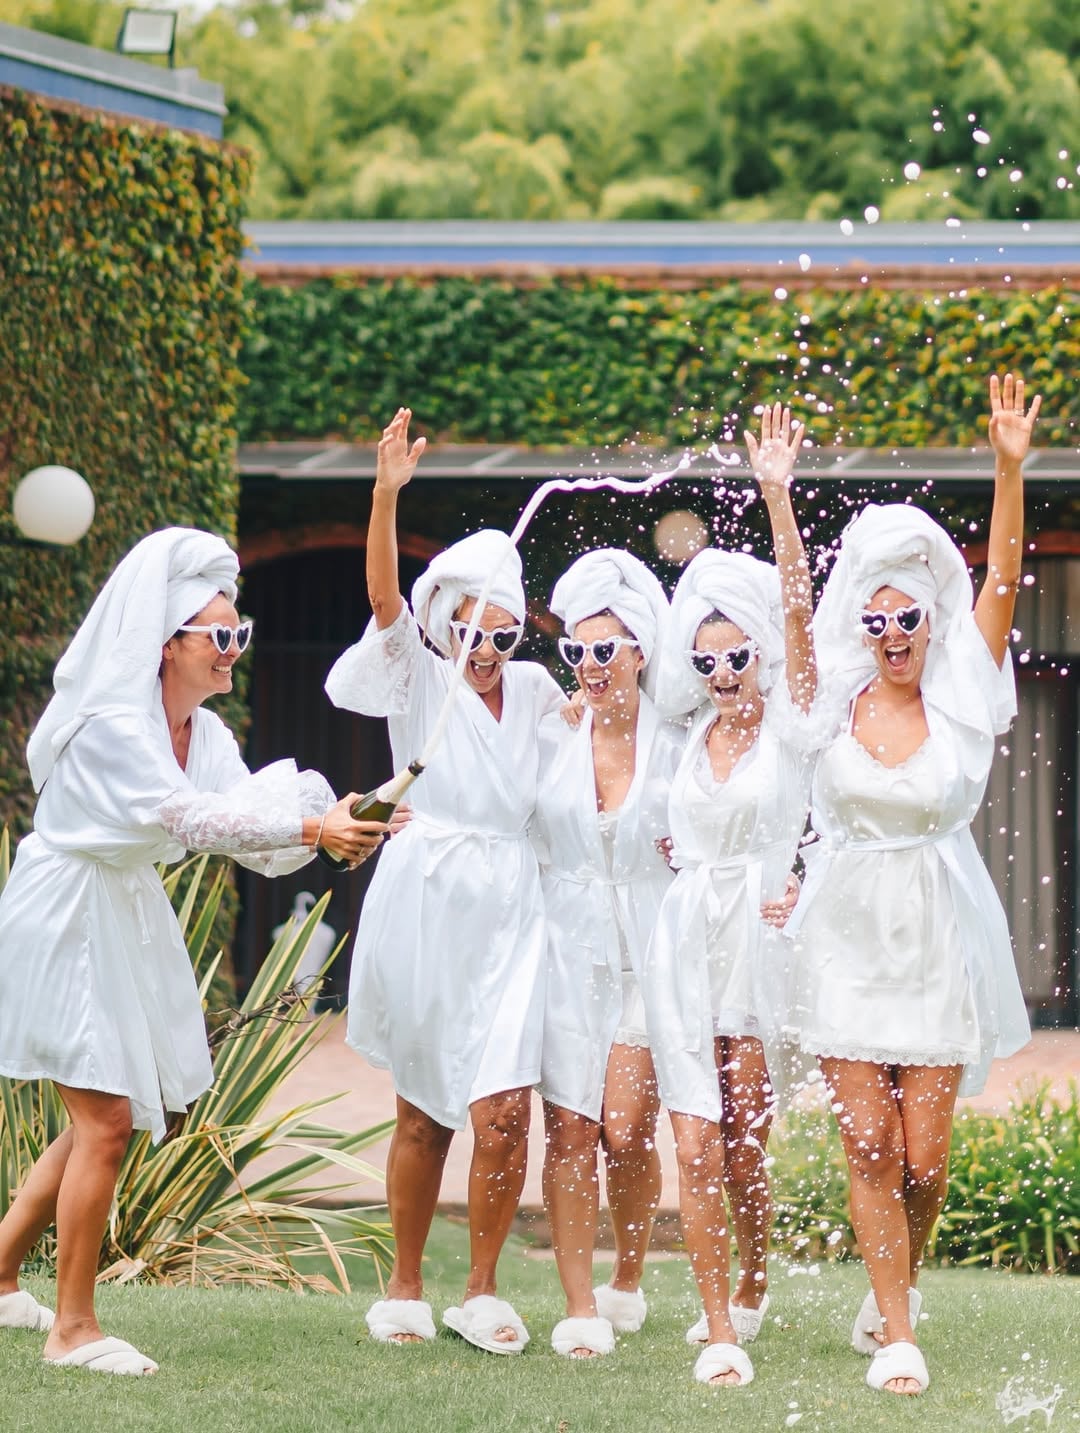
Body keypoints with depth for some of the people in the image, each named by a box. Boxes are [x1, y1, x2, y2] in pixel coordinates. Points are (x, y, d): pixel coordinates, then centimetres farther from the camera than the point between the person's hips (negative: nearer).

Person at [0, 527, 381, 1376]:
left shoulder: (205, 733, 3)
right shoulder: (112, 723, -22)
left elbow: (256, 840, -4)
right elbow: (187, 818, -33)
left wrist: (328, 824, -24)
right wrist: (310, 828, -39)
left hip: (129, 921, 9)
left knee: (108, 1115, 14)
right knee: (106, 1121, -10)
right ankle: (74, 1328, -2)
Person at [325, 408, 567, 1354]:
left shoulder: (534, 690, 9)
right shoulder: (419, 678, 0)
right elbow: (384, 597, -18)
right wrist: (387, 496, -33)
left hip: (509, 919, 2)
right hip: (424, 911, -2)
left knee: (504, 1113, -10)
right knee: (424, 1117, 4)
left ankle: (483, 1291, 5)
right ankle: (405, 1287, 20)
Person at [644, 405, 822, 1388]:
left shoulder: (791, 726, -2)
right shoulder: (697, 735, 11)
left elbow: (796, 610, -14)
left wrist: (778, 496, -22)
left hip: (761, 938, -3)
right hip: (686, 942, 3)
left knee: (745, 1138, 1)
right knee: (696, 1143, -6)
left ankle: (753, 1285, 27)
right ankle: (719, 1328, -3)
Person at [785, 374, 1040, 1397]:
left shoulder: (963, 699, -2)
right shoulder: (833, 699, 1)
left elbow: (999, 584, -9)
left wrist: (1010, 470, -18)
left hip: (939, 938, 0)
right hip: (847, 937, 0)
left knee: (924, 1155, 0)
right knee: (868, 1144, -4)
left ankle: (899, 1279, 29)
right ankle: (895, 1333, 4)